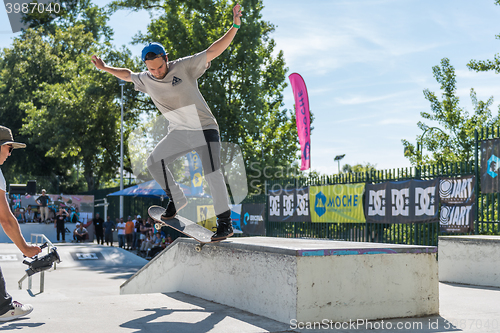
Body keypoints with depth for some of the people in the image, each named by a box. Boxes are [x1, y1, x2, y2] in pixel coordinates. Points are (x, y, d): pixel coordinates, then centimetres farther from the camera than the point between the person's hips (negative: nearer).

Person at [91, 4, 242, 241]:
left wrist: (234, 28, -25)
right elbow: (127, 75, 23)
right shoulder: (145, 80, 0)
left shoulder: (185, 67, -14)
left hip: (205, 128, -5)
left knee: (212, 172, -16)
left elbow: (213, 51, -17)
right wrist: (104, 68, 28)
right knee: (154, 161, -7)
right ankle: (177, 199, 13)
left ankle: (225, 222, -10)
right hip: (179, 133, 5)